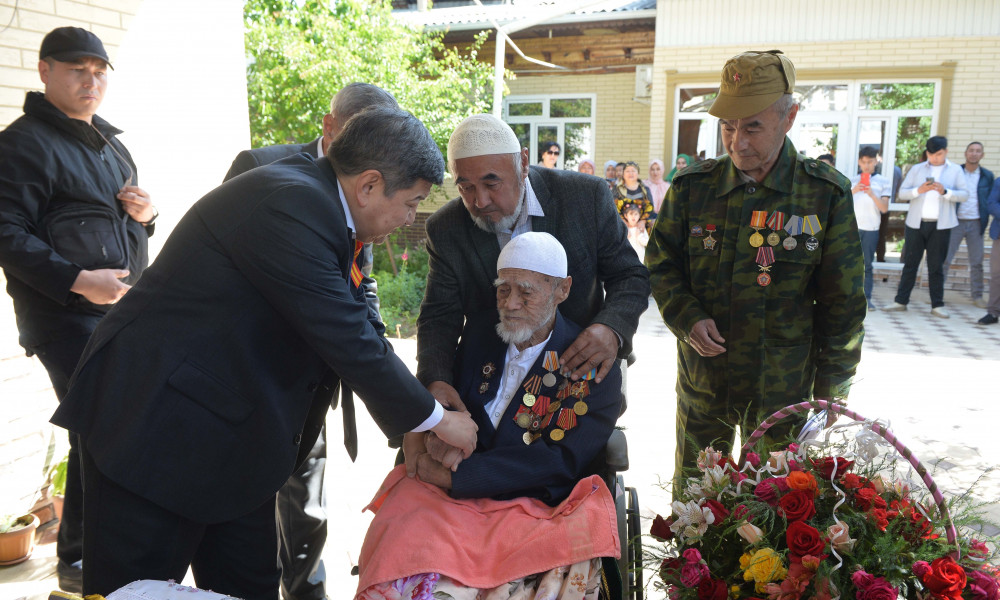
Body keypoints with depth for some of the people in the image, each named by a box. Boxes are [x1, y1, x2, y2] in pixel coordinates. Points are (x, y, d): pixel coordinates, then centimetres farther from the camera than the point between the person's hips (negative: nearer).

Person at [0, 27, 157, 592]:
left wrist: (145, 213, 6)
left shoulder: (110, 143, 20)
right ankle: (78, 561, 10)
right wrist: (77, 281, -23)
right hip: (67, 315, -8)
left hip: (125, 308, 8)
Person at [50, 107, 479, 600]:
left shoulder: (316, 196, 4)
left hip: (232, 428, 9)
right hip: (154, 417, -9)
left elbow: (355, 326, 8)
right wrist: (436, 419, -11)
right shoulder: (289, 207, -26)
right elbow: (350, 344, -25)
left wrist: (417, 425, 6)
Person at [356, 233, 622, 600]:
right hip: (451, 498, 3)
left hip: (533, 509, -2)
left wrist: (451, 475, -16)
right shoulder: (479, 331, 13)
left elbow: (560, 460, -11)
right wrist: (425, 435, -11)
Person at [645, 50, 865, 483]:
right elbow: (661, 264, 8)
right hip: (701, 382, 2)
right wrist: (687, 318, -11)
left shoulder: (827, 195, -7)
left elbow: (843, 305, -2)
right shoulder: (692, 186, -1)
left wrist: (829, 395, -1)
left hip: (783, 393, -2)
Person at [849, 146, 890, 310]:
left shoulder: (883, 182, 8)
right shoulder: (852, 180, 11)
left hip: (871, 228, 0)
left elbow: (884, 208, 0)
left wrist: (872, 194, -15)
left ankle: (867, 298, 2)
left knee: (867, 264, 1)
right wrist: (853, 191, -15)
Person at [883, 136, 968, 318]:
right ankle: (901, 301, 8)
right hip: (916, 223, 1)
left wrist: (945, 192, -16)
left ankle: (937, 305, 8)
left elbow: (964, 194, 1)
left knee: (936, 266, 2)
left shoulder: (955, 170, 9)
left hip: (940, 225, -1)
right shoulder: (916, 169, 10)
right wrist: (919, 190, -16)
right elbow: (902, 193, 3)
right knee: (910, 263, 4)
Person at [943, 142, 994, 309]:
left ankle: (977, 295, 15)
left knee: (977, 262, 6)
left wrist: (985, 222, -2)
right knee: (944, 259, -2)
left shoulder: (987, 176, 7)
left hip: (976, 224, 2)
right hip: (956, 222, -1)